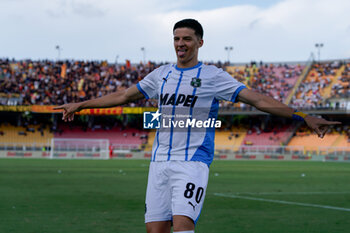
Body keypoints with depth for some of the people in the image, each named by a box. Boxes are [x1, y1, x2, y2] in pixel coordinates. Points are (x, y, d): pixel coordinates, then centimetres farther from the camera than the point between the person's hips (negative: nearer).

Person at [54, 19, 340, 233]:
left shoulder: (213, 76, -1)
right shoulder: (161, 74, 12)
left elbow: (259, 100, -6)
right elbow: (123, 96, 22)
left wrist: (304, 117, -14)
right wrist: (80, 105, 25)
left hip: (193, 162, -5)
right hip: (160, 161, 5)